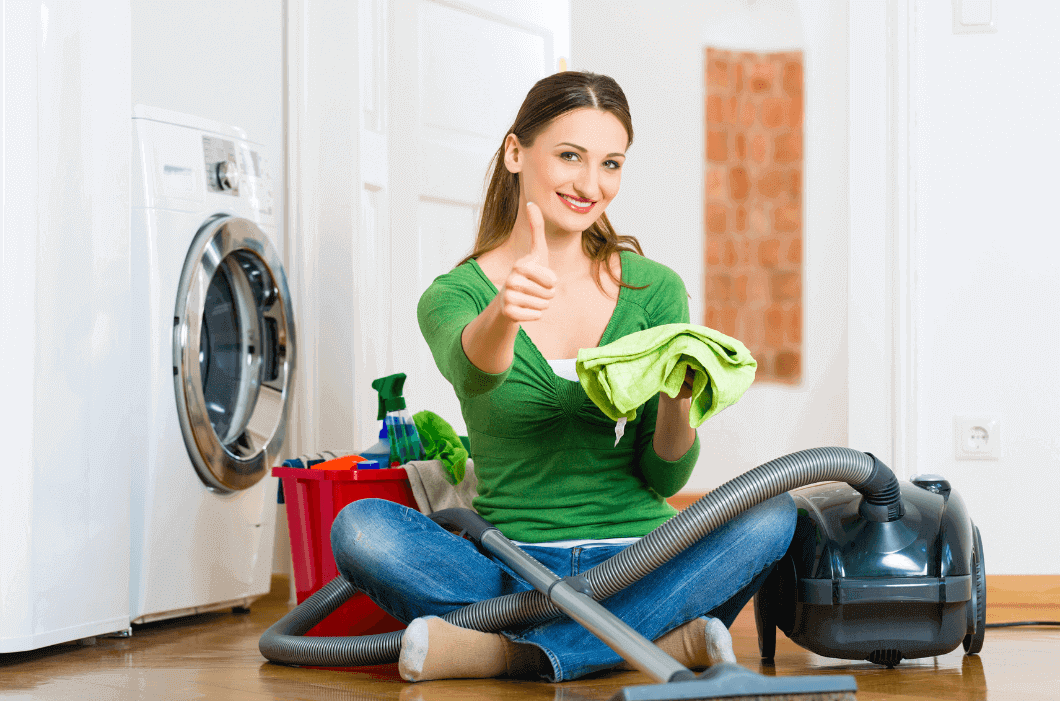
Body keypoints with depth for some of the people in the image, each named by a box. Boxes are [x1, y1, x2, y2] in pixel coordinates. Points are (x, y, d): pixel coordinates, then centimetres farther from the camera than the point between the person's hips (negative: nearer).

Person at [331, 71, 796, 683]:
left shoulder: (654, 290, 6)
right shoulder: (455, 295, 1)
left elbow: (664, 478, 4)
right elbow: (473, 370, -25)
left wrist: (678, 402, -18)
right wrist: (503, 313, -48)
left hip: (641, 563, 1)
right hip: (513, 569, -1)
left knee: (773, 515, -27)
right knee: (361, 527, -28)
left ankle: (507, 650, -30)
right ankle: (663, 640, -29)